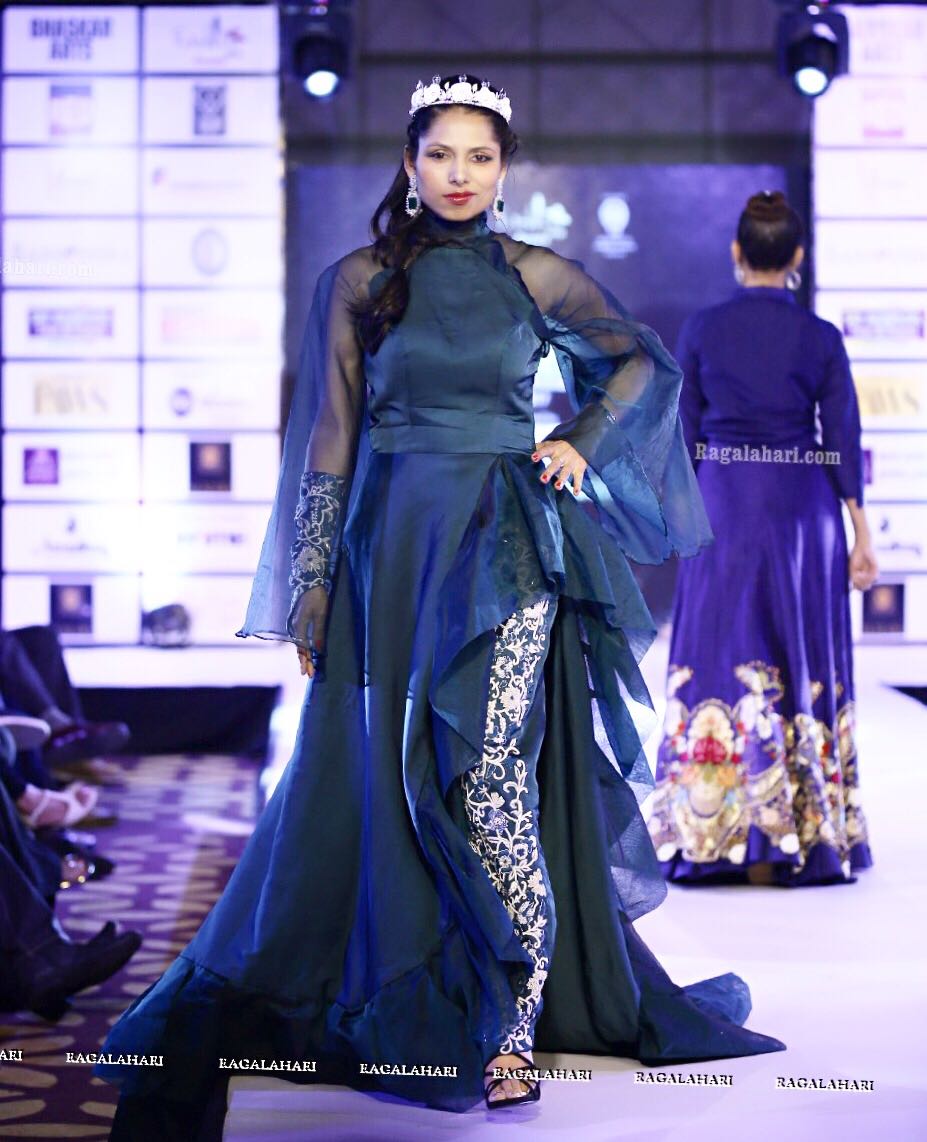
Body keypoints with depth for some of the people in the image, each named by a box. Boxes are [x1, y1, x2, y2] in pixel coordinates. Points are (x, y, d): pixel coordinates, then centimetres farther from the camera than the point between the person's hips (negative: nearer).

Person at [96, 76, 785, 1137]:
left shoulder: (535, 275, 5)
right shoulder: (357, 281, 5)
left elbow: (644, 360, 18)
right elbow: (329, 437, 5)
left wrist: (582, 445, 4)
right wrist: (313, 585, 1)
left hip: (506, 546, -1)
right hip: (393, 541, 1)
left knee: (491, 777, -10)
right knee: (384, 779, 5)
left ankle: (509, 1022, -4)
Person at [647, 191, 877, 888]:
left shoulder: (701, 331, -3)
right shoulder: (821, 338, -3)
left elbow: (684, 435, 1)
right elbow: (843, 443, -2)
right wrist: (861, 535, 4)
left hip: (722, 504, 0)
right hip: (802, 509, 0)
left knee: (718, 665, 4)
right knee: (803, 670, 7)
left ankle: (713, 839, 3)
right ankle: (803, 842, 9)